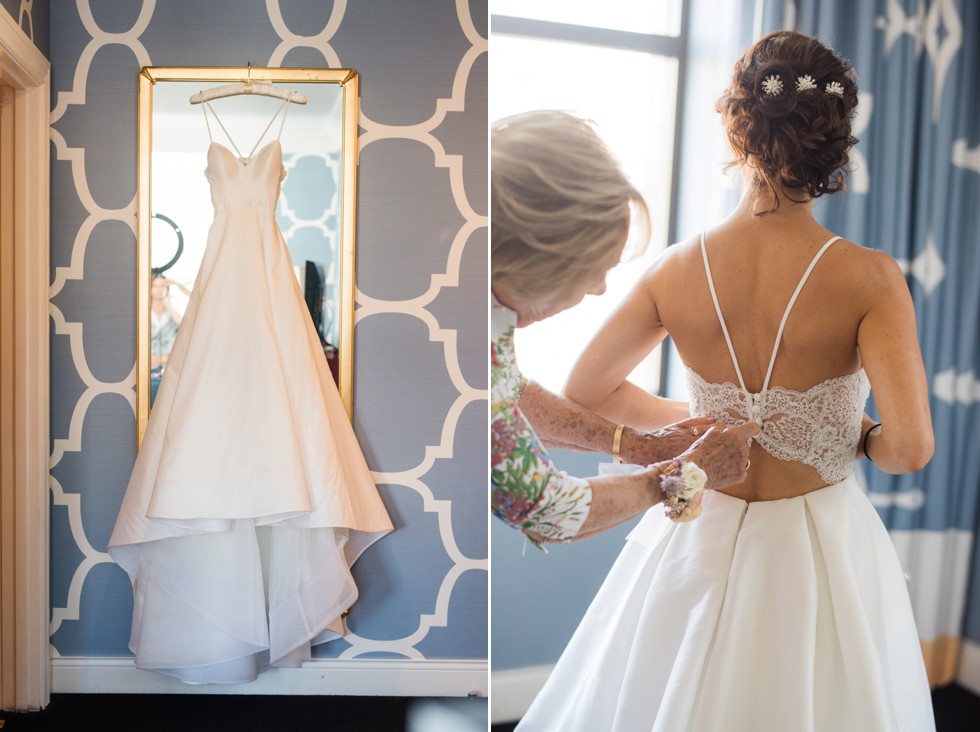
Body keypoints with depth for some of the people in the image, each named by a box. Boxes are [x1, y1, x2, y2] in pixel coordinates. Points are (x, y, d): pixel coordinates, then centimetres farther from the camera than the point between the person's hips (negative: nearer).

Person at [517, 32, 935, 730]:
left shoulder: (678, 268, -13)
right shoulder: (870, 277, -19)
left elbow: (586, 389, -4)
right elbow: (911, 449, -22)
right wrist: (866, 439, 1)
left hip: (704, 535, 2)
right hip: (819, 542, -1)